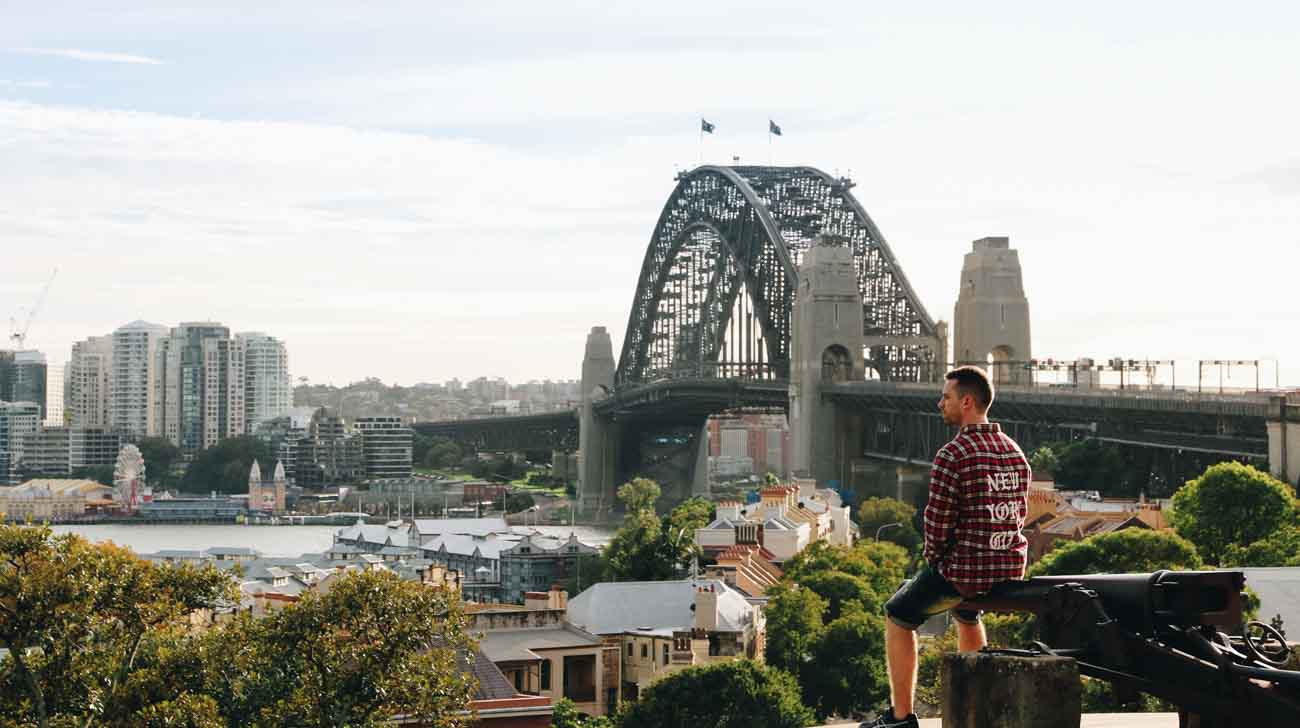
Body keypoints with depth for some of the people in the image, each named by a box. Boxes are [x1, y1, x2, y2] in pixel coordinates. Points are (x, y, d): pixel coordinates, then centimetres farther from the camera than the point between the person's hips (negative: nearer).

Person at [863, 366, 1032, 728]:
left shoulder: (952, 455, -18)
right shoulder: (1016, 453, 6)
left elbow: (937, 522, -17)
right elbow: (1020, 512, 14)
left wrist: (933, 560, 1)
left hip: (965, 570, -7)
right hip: (1012, 569, 7)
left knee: (898, 616, 16)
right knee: (967, 613, 38)